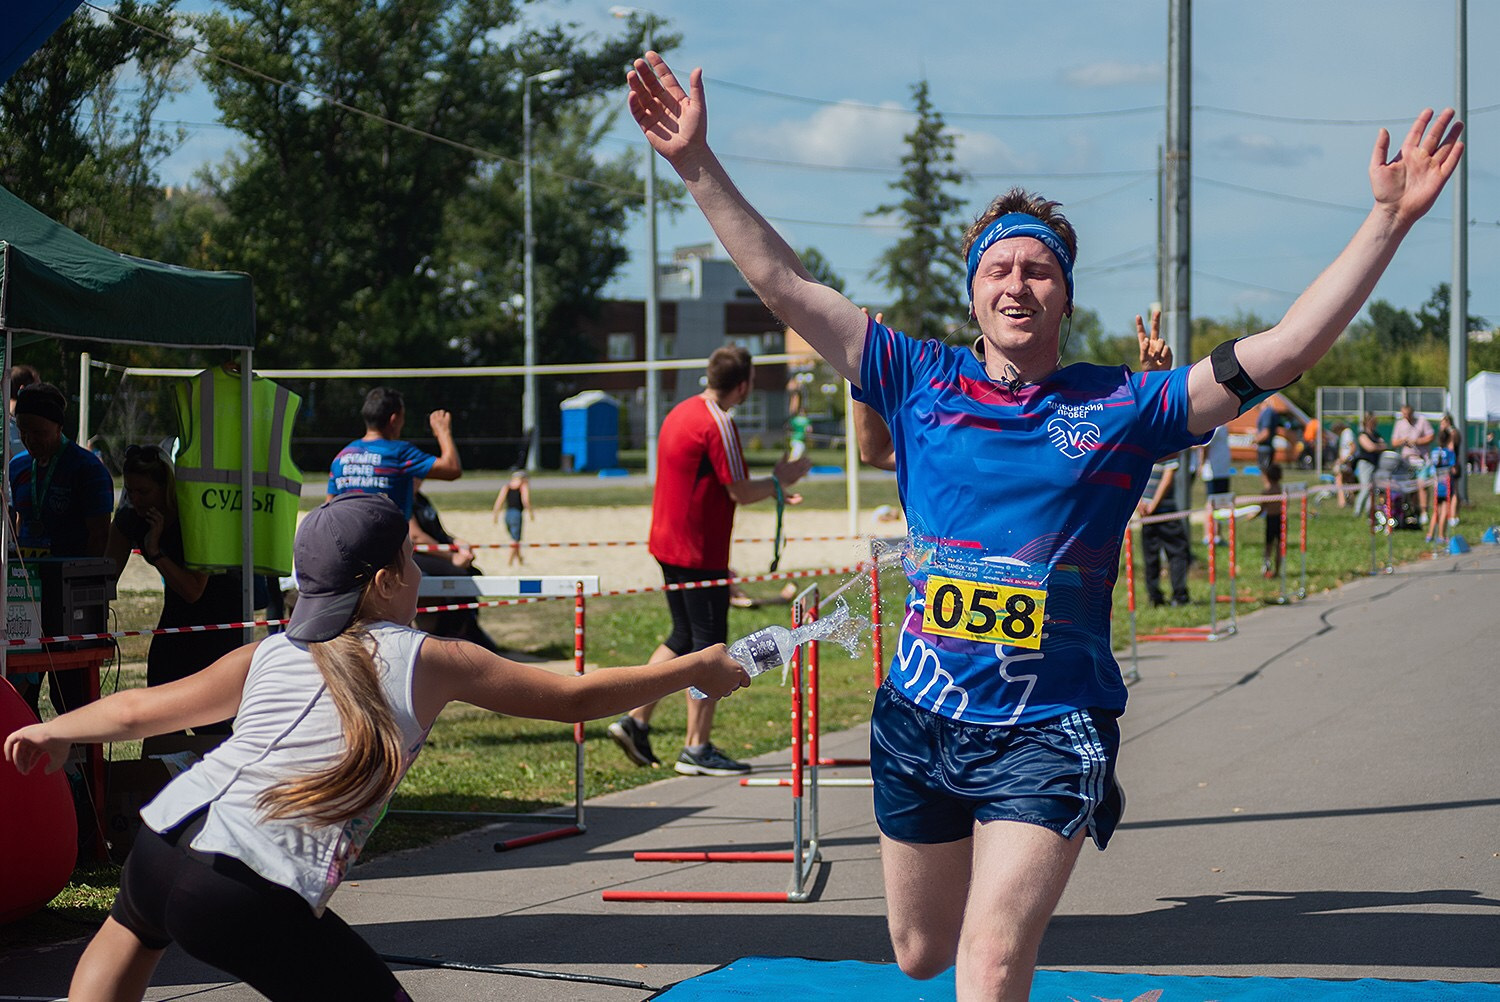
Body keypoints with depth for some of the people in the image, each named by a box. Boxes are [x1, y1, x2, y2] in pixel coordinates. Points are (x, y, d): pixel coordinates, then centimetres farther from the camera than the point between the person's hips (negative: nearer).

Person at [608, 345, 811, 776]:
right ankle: (697, 749, 3)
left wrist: (770, 489, 19)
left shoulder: (682, 412, 12)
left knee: (684, 637, 19)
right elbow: (740, 492, -17)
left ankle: (635, 720, 16)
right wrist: (778, 480, 1)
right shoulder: (719, 425, -18)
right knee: (708, 647, -1)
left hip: (668, 544, 9)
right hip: (699, 553, -9)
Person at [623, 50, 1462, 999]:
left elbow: (1287, 347, -9)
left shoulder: (1120, 406, -3)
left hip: (1048, 734, -3)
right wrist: (699, 166, -4)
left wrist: (1389, 220, -16)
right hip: (919, 723, 3)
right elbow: (786, 286, 1)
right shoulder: (922, 384, 2)